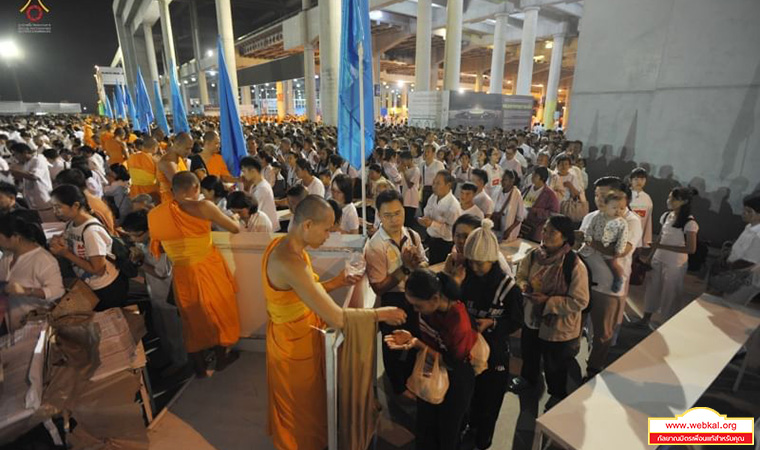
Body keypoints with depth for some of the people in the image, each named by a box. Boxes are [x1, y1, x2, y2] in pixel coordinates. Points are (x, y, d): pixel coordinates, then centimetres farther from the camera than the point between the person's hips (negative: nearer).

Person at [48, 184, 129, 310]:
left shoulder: (91, 231, -27)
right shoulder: (70, 224, -2)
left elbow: (98, 269, -24)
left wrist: (65, 253, -21)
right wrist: (58, 244, -13)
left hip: (109, 288, -8)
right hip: (89, 286, 8)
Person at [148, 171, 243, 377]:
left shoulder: (155, 214, -4)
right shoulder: (203, 207, -18)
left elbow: (156, 248, 8)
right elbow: (235, 228, -7)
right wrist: (235, 220, 16)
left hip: (182, 274, 4)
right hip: (209, 270, -4)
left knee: (193, 318, 21)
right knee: (217, 312, 19)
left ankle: (201, 367, 36)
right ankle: (221, 357, 38)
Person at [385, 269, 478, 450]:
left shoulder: (458, 322, -35)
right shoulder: (429, 308, -16)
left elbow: (451, 364, -24)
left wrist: (417, 344, -30)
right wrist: (410, 338, -14)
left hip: (456, 383, -5)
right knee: (424, 433, 21)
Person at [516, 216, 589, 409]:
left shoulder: (575, 265, -28)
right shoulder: (534, 255, -12)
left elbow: (580, 301, -25)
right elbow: (520, 275, 3)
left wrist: (548, 301, -28)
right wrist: (523, 285, -18)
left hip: (559, 327, -5)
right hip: (532, 318, 5)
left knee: (555, 366, 20)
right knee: (529, 355, 30)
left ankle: (558, 395, 51)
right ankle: (528, 379, 61)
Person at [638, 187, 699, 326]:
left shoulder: (689, 223, -17)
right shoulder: (666, 216, 2)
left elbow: (691, 249, -18)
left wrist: (661, 246, -23)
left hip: (675, 264, -5)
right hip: (658, 260, 5)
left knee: (670, 294, 8)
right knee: (652, 288, 14)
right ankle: (646, 318, 30)